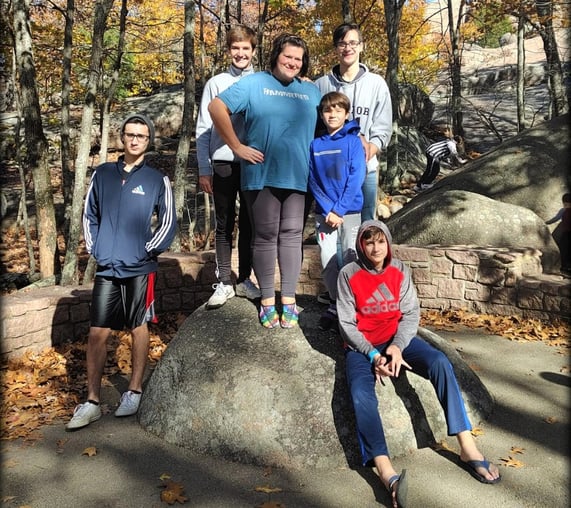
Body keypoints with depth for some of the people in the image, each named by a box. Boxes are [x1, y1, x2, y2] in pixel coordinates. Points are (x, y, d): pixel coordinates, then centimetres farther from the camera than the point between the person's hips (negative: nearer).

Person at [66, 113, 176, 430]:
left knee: (138, 328, 8)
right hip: (106, 268, 2)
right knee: (97, 333, 1)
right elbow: (89, 214, 13)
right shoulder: (102, 174, 8)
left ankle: (134, 392, 21)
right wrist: (93, 248, 4)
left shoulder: (157, 180, 1)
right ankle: (92, 402, 9)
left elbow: (168, 222, 2)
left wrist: (148, 251, -5)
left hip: (140, 268, -2)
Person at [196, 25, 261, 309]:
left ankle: (244, 279, 17)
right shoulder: (216, 84, 5)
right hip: (223, 164, -1)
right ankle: (223, 283, 10)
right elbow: (203, 129, 3)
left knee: (249, 224, 7)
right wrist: (204, 170, -2)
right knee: (224, 225, 4)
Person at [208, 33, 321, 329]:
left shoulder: (311, 91, 15)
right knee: (265, 237, 3)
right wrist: (237, 146, -6)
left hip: (298, 177, 3)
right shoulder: (254, 83, 3)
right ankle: (267, 300, 13)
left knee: (291, 236, 5)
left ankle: (289, 300, 13)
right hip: (262, 175, -3)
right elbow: (216, 107, -3)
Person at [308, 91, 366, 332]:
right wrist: (327, 210, -8)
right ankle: (335, 304, 17)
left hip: (350, 211, -2)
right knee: (328, 259, 4)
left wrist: (339, 210, -13)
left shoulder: (353, 141, -1)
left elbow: (356, 177, -8)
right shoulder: (315, 145, 6)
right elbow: (313, 181, 3)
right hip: (324, 212, 2)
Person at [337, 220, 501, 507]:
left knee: (439, 363, -25)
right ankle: (388, 475, -47)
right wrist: (372, 355, -18)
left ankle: (467, 448, -22)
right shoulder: (349, 274, -5)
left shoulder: (399, 270, 3)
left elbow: (411, 314, -1)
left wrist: (397, 346, -19)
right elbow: (346, 323, -7)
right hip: (362, 345, -2)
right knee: (361, 392, -32)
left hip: (397, 339, 3)